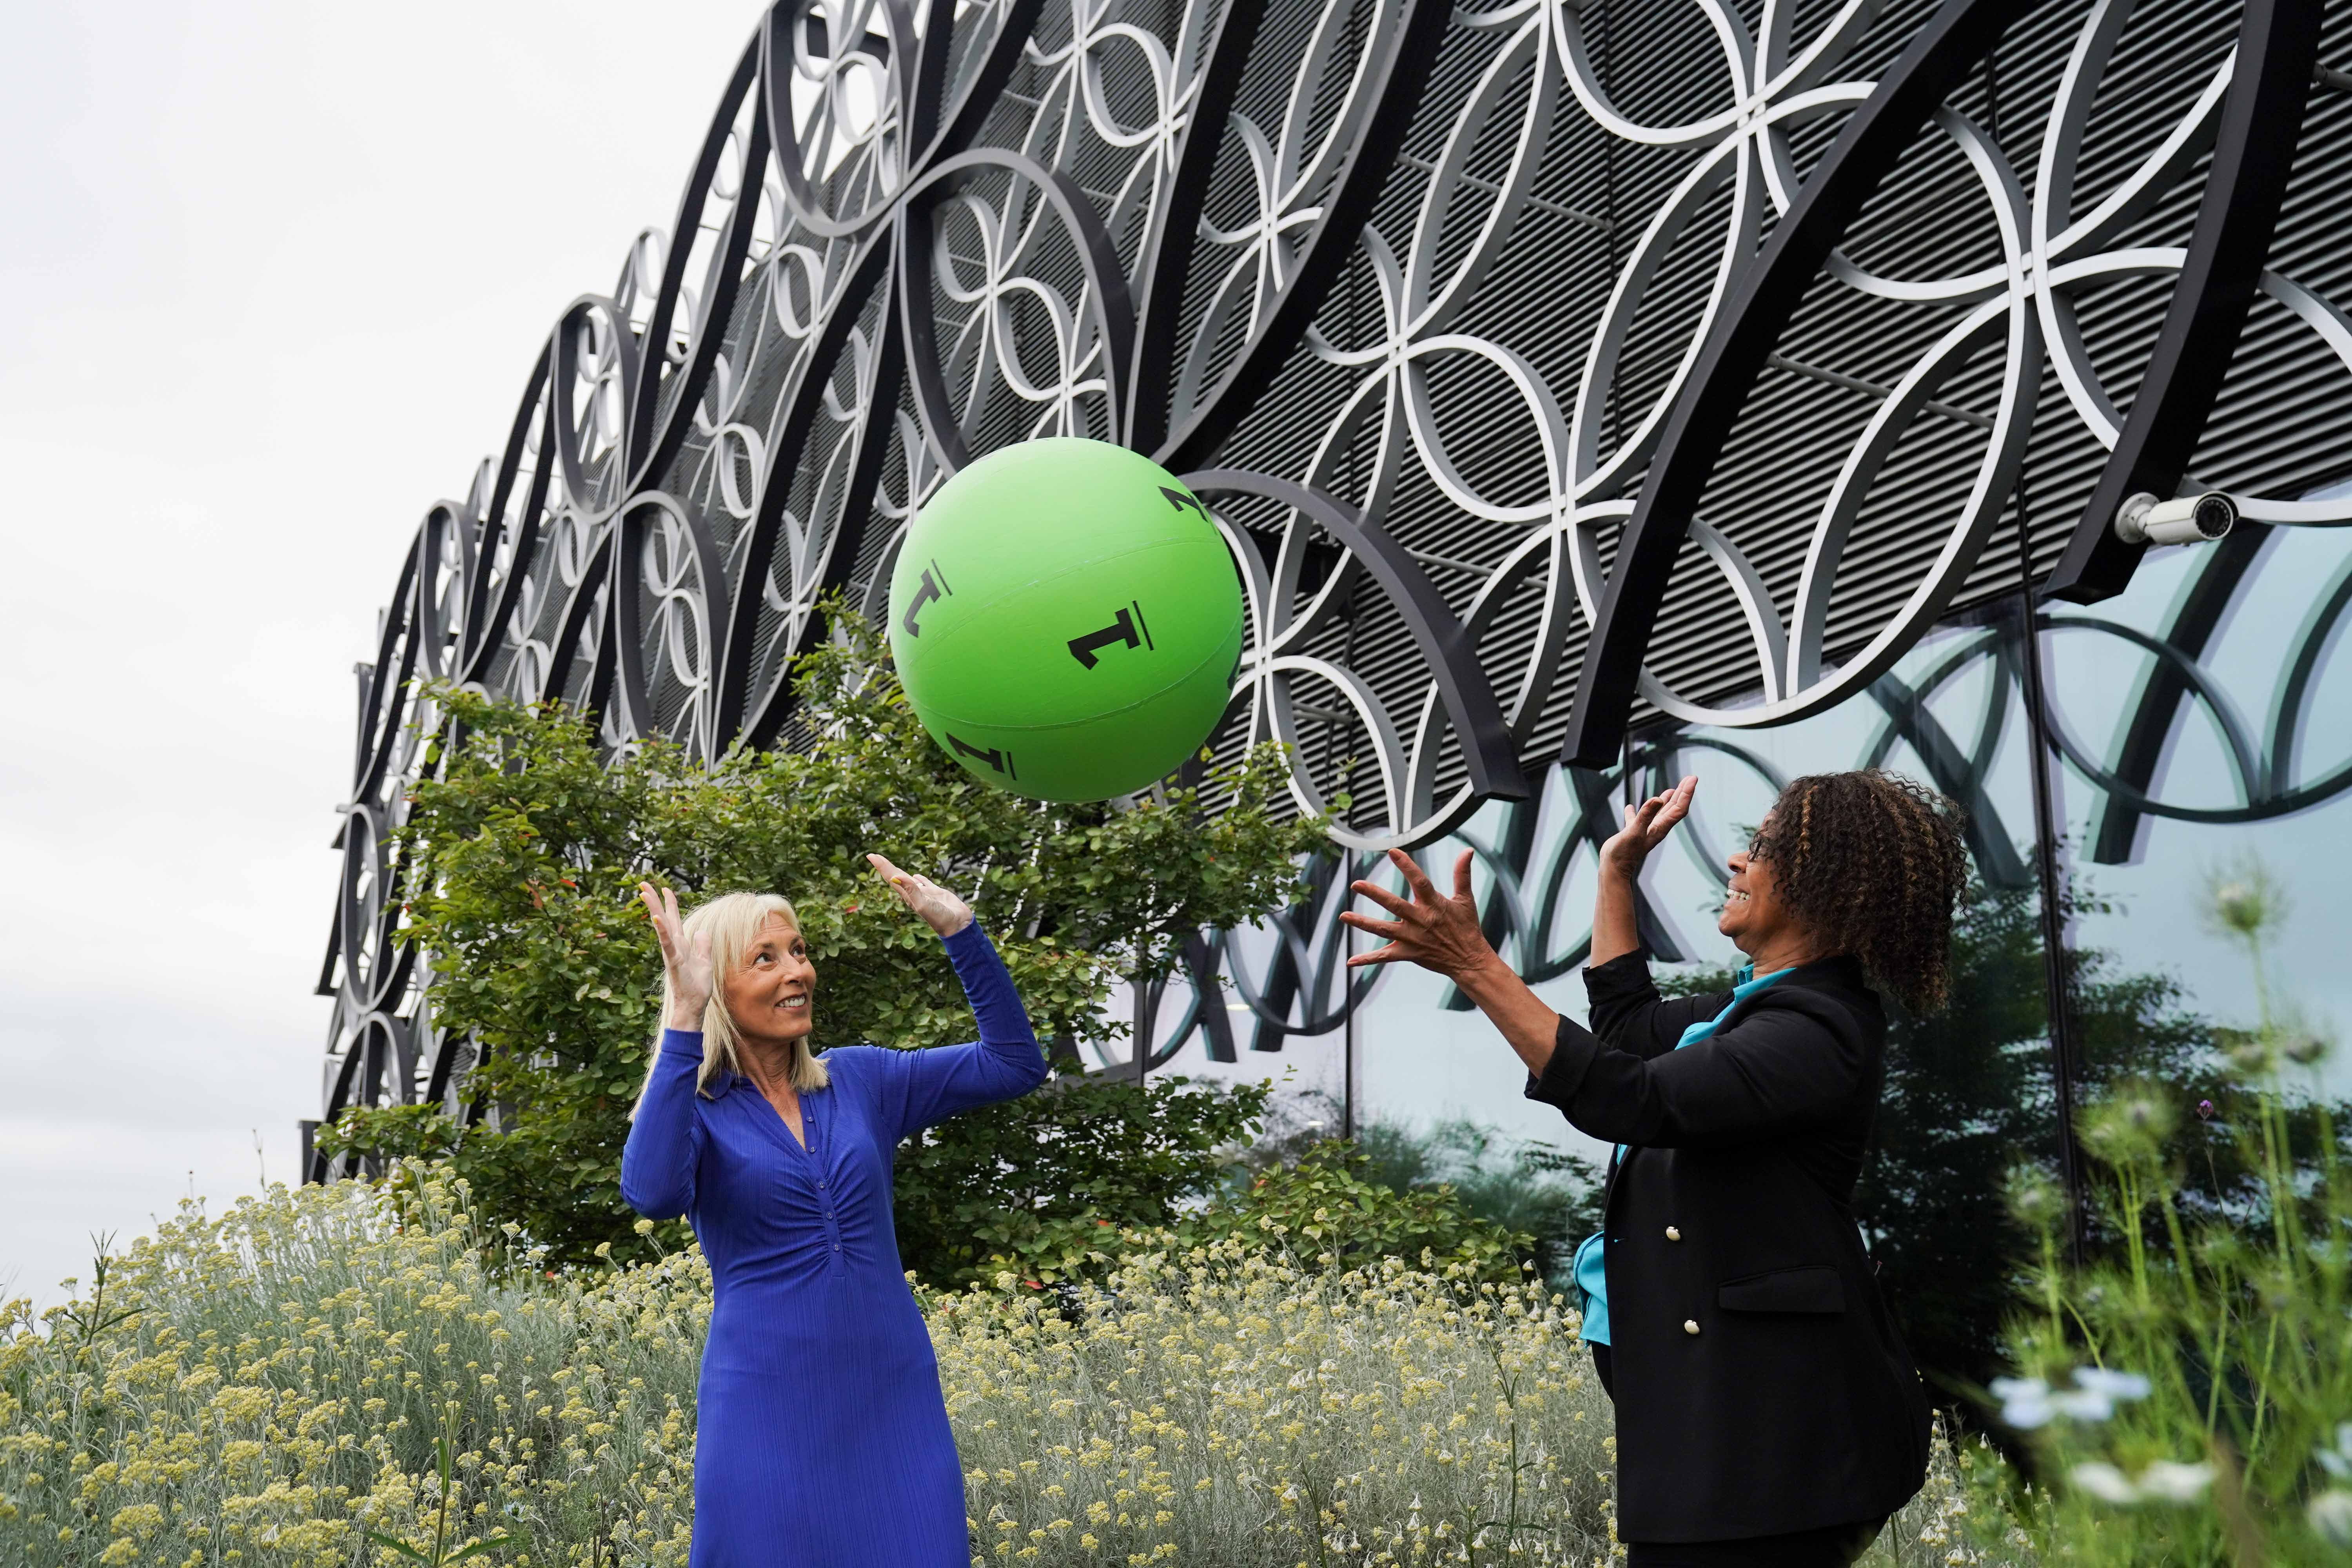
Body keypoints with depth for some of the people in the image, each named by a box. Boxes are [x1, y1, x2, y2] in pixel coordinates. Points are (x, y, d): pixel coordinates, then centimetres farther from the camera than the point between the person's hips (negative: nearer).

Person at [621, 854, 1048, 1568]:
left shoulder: (860, 1078, 7)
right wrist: (682, 1019, -28)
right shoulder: (689, 1105, -3)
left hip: (894, 1401, 4)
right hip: (768, 1412, -3)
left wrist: (957, 929, -4)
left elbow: (1016, 1064, 5)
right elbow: (653, 1194, -26)